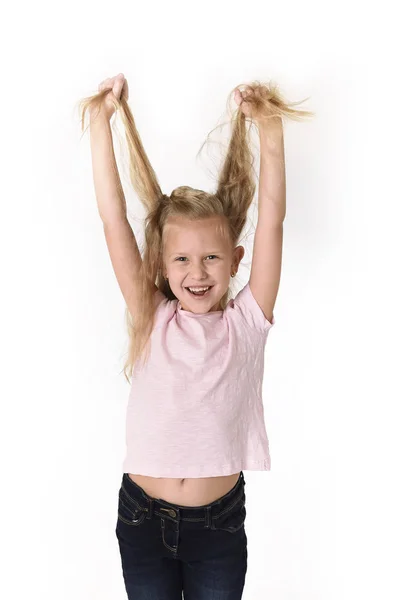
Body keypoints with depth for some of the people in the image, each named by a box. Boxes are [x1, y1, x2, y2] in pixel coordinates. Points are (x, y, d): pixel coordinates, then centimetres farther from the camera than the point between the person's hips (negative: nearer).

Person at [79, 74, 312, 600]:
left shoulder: (246, 321, -8)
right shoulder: (151, 319, -7)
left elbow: (271, 219, -15)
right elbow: (114, 220, -13)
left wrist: (270, 128, -20)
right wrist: (102, 122, -15)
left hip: (219, 519, 0)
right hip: (143, 515, 1)